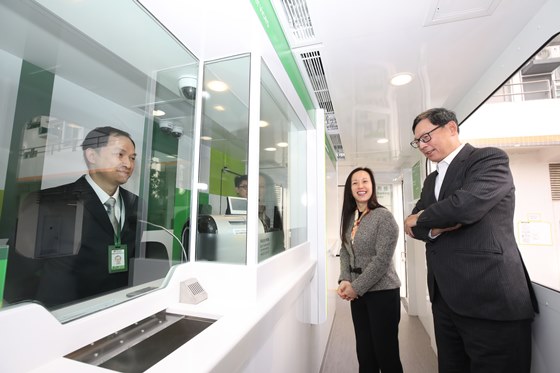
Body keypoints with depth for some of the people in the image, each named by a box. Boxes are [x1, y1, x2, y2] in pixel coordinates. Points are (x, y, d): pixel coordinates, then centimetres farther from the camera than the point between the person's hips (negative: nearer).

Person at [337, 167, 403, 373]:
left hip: (382, 292, -6)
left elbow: (382, 259, -18)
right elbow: (345, 251, 7)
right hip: (358, 292, 6)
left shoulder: (384, 216, -14)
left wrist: (356, 286, -15)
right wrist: (344, 281, -7)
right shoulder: (349, 218, 5)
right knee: (364, 351, 17)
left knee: (385, 352, 8)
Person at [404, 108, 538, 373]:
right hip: (445, 296, 7)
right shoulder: (431, 180, 17)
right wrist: (434, 228, -13)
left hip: (489, 296, -7)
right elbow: (412, 224, 8)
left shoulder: (490, 158, -5)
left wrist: (422, 219, -7)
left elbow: (466, 204, -23)